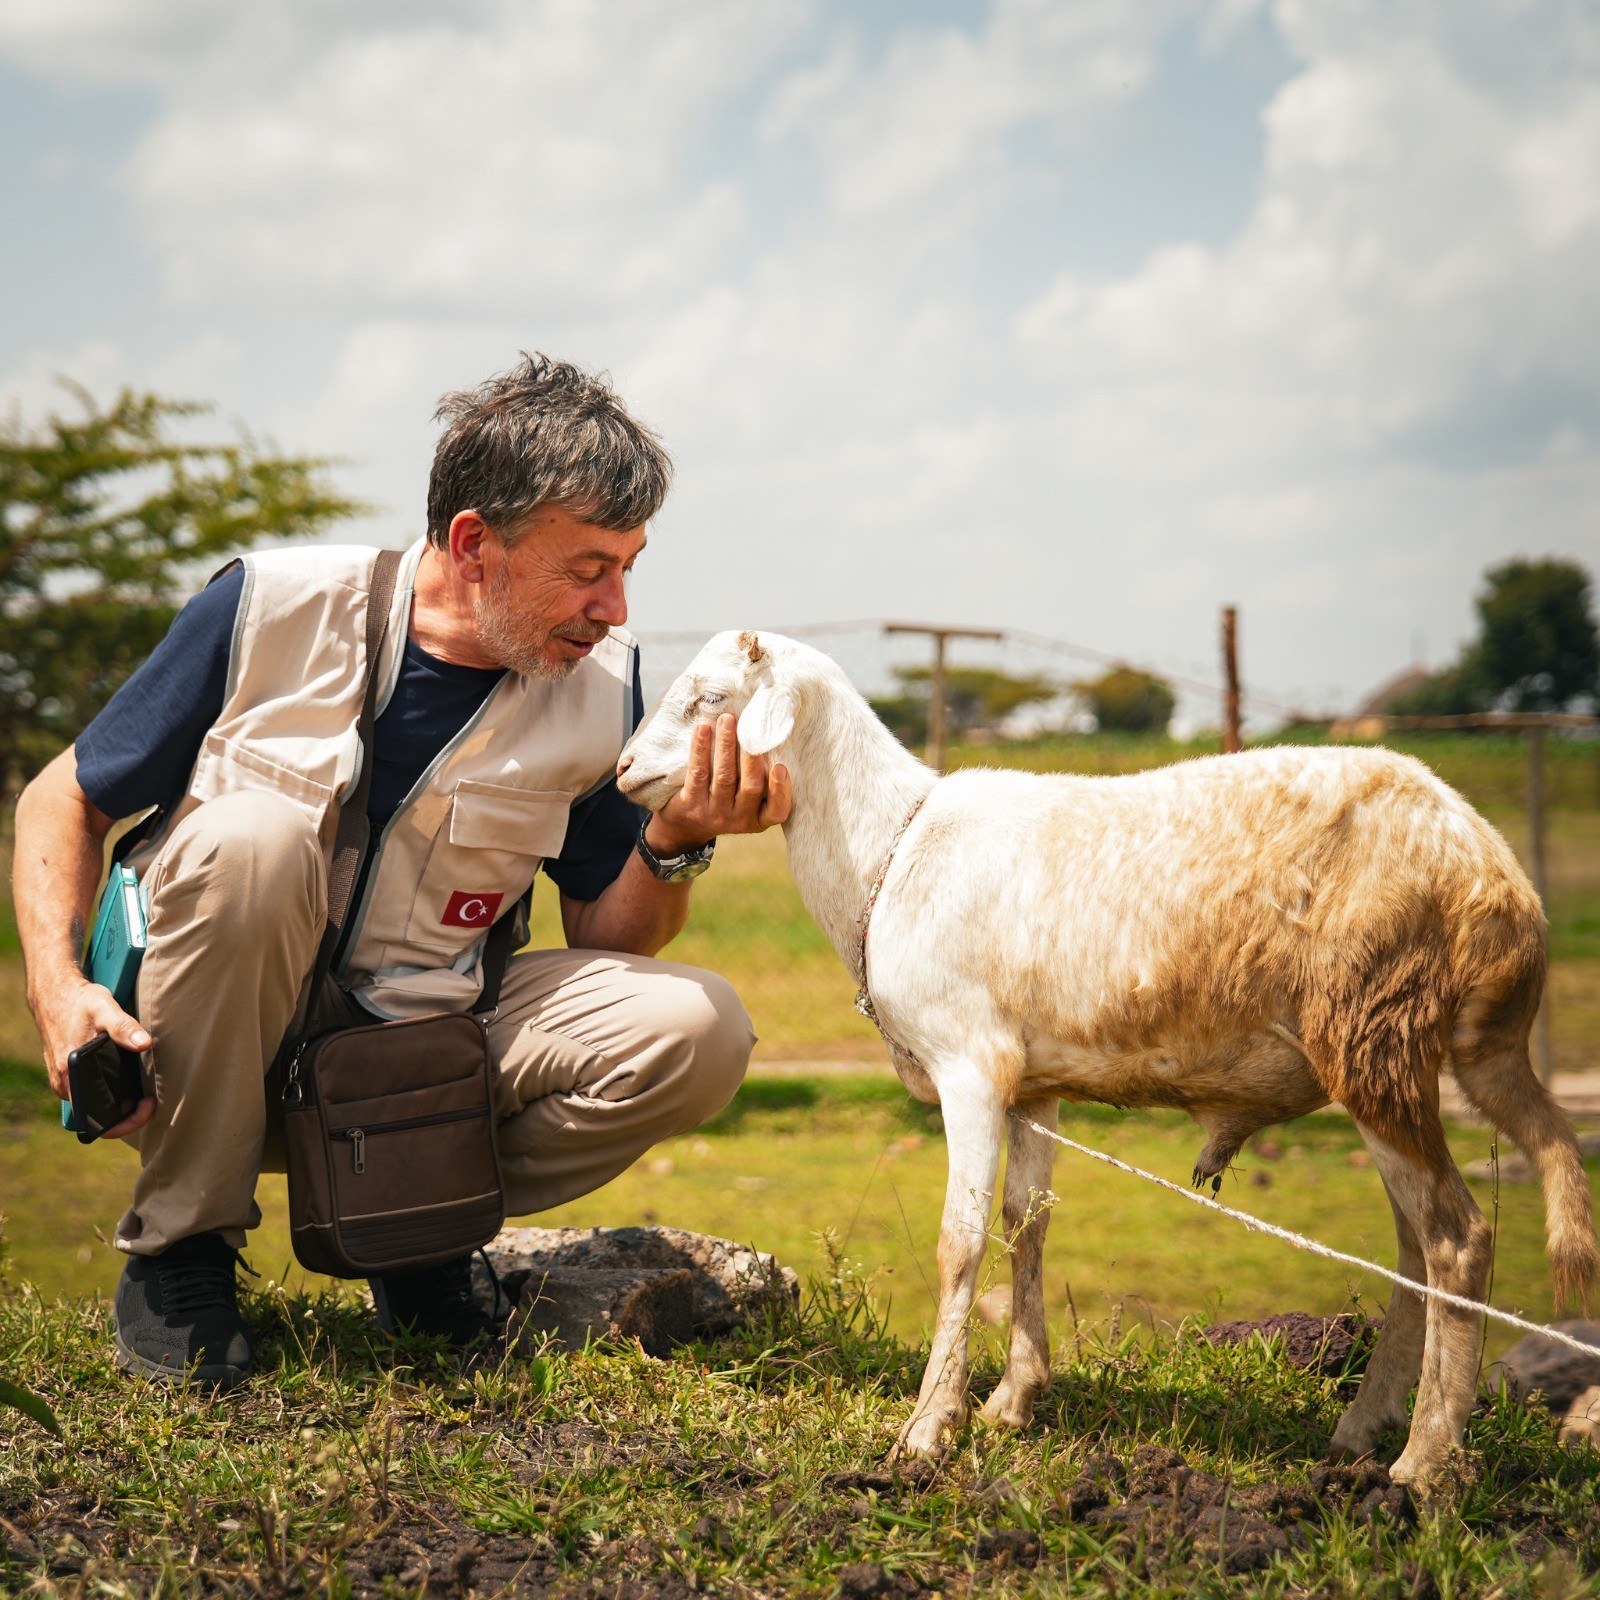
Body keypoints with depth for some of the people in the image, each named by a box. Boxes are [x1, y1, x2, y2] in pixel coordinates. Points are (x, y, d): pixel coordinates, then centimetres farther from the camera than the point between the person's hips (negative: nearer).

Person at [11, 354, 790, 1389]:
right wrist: (58, 983, -20)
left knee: (697, 1031, -19)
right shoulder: (272, 610, -13)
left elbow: (605, 944, 1)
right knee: (254, 835, -34)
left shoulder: (602, 683, -4)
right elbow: (65, 801, -3)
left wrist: (676, 844, -19)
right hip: (211, 1044, -3)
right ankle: (179, 1244, -15)